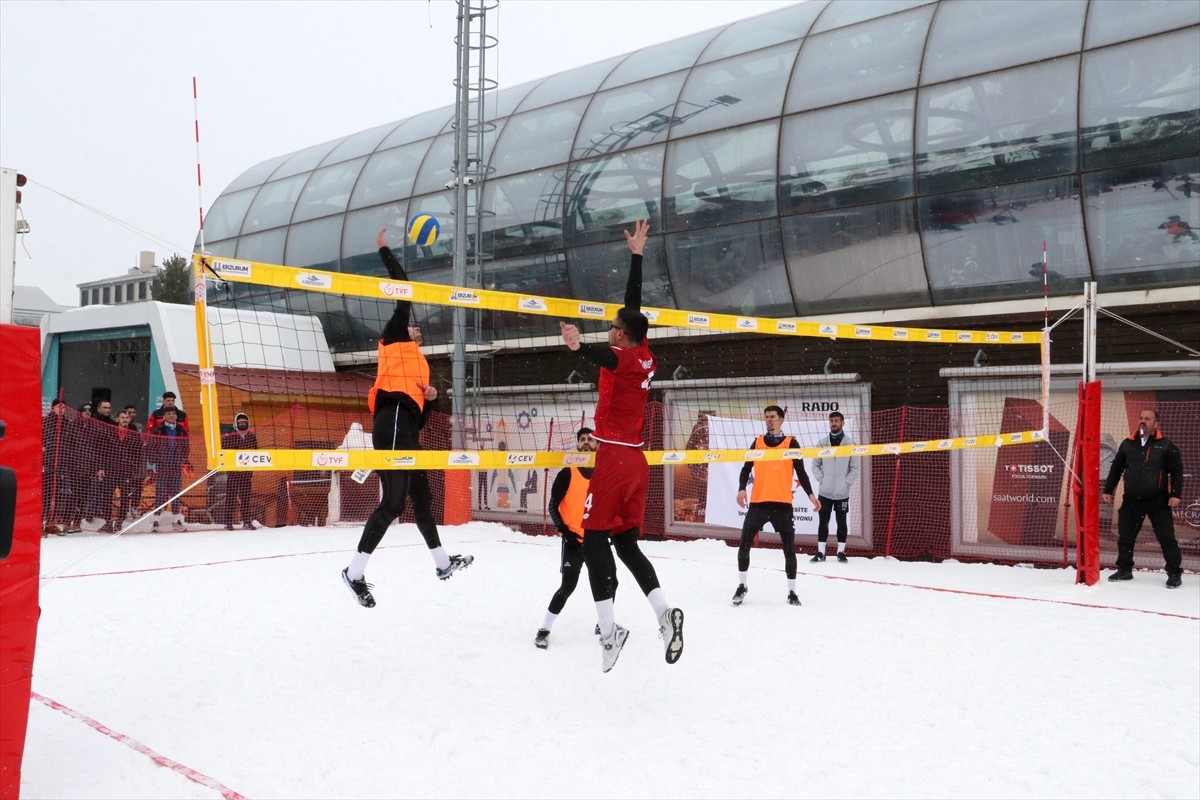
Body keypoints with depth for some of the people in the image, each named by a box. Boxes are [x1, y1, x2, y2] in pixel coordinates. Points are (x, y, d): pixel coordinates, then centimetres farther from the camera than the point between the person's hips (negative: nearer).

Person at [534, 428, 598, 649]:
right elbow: (553, 506, -6)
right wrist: (565, 531, -16)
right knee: (568, 586, -10)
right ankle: (544, 629, 2)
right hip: (574, 540, -4)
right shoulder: (567, 474, -8)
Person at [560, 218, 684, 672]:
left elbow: (606, 358, -35)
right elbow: (634, 304, 22)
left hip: (614, 458, -8)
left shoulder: (624, 358, -9)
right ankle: (664, 613, -2)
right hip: (636, 460, 8)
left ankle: (609, 629, -12)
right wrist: (636, 255, 29)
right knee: (626, 543, 11)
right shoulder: (646, 357, 10)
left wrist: (579, 347, -56)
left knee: (595, 541, -6)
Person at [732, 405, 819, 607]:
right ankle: (742, 585, 16)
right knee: (744, 545, -3)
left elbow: (800, 472, 4)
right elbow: (746, 468, 10)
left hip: (782, 504, -1)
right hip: (757, 503, 2)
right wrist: (742, 489, -7)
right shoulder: (757, 443, 12)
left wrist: (810, 494, -8)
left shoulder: (791, 443, 5)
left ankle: (792, 592, 17)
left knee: (789, 549, 3)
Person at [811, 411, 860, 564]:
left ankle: (841, 551, 14)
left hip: (842, 493, -2)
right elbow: (815, 465, 7)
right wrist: (821, 480, -4)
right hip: (824, 492, 2)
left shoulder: (850, 443, -3)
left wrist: (846, 483, -9)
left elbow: (855, 468, -1)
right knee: (823, 521, 5)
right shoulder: (822, 442, 3)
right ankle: (820, 552, 12)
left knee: (841, 522, 6)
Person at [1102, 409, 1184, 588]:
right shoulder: (1127, 444, 5)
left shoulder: (1165, 445, -5)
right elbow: (1116, 468, 12)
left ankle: (1175, 573, 5)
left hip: (1158, 501, -4)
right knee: (1125, 536, 8)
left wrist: (1175, 494, -12)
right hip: (1132, 500, 4)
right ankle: (1124, 569, 22)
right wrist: (1108, 490, 12)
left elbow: (1177, 470, -4)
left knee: (1166, 537, -3)